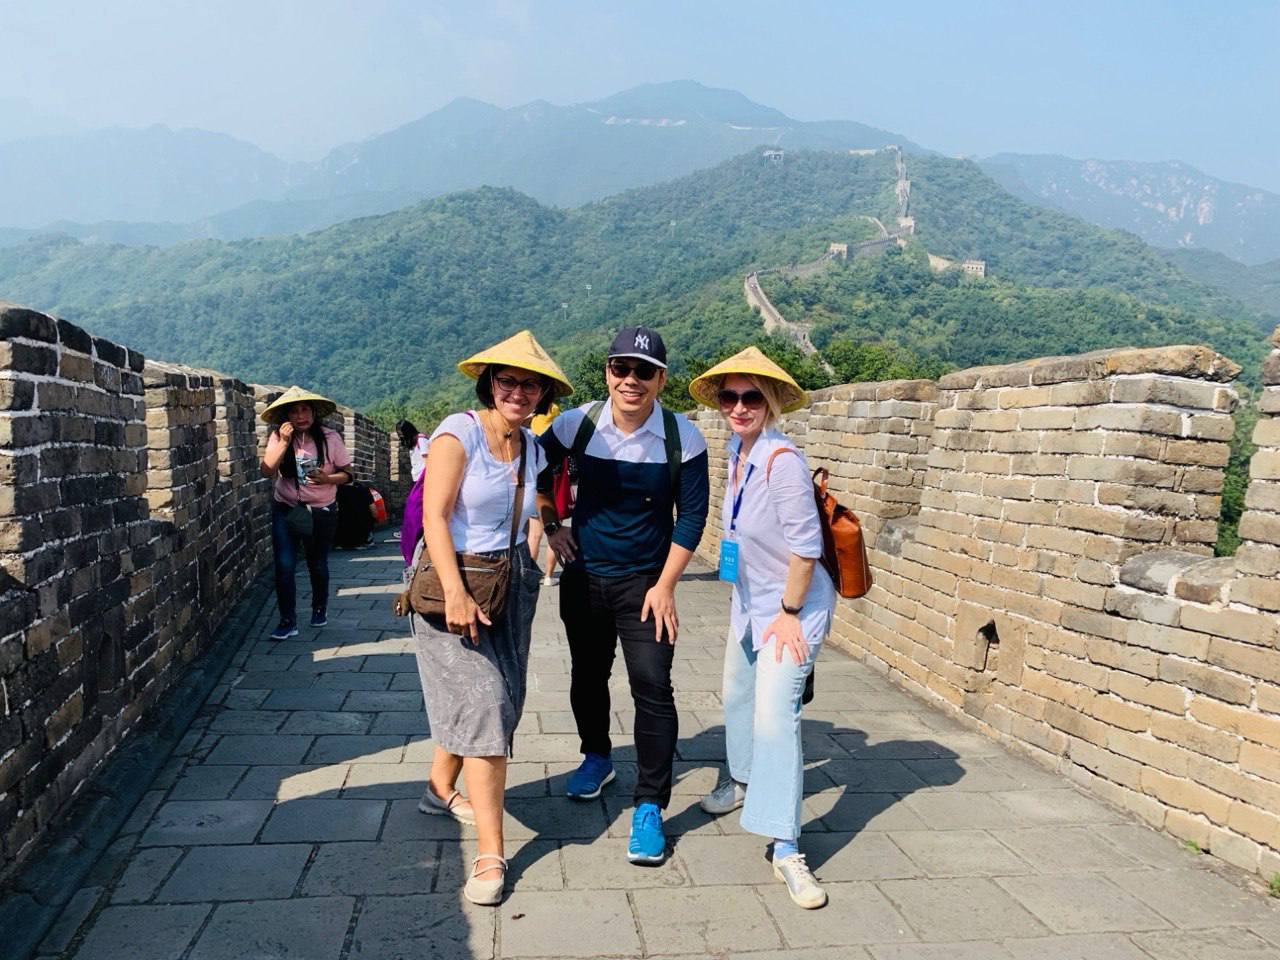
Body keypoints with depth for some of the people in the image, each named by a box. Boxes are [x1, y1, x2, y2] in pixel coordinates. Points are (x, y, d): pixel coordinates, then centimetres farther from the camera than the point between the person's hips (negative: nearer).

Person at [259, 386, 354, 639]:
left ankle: (319, 609, 38)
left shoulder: (330, 438, -11)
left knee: (318, 565, 13)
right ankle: (288, 621, 3)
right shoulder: (278, 437, -8)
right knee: (284, 566, -8)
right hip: (285, 510, 0)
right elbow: (267, 471, -19)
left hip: (322, 512, 0)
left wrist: (327, 479, -23)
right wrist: (284, 443, -27)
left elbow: (347, 474, -4)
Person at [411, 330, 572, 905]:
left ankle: (441, 789, 42)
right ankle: (490, 854, -4)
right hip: (454, 582, -7)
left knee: (488, 701, 15)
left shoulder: (532, 449, 7)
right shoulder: (459, 432, -13)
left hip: (510, 582, 7)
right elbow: (434, 517, -19)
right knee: (484, 703, -11)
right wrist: (455, 593, -27)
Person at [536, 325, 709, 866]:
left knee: (652, 688, -8)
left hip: (644, 582, -2)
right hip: (583, 575, 3)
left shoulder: (682, 439, -14)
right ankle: (596, 757, 44)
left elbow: (691, 517, -8)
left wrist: (665, 586, -11)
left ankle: (650, 807, 6)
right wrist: (551, 526, 4)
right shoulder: (578, 425, -10)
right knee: (587, 675, 17)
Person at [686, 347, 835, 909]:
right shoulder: (737, 450, 0)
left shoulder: (783, 461, -27)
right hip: (749, 599, 9)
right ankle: (743, 782, 49)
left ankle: (785, 850, -3)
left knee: (773, 715, -13)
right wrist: (755, 602, 17)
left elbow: (805, 547, -26)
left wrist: (789, 614, -18)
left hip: (793, 606, -9)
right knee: (737, 694, 23)